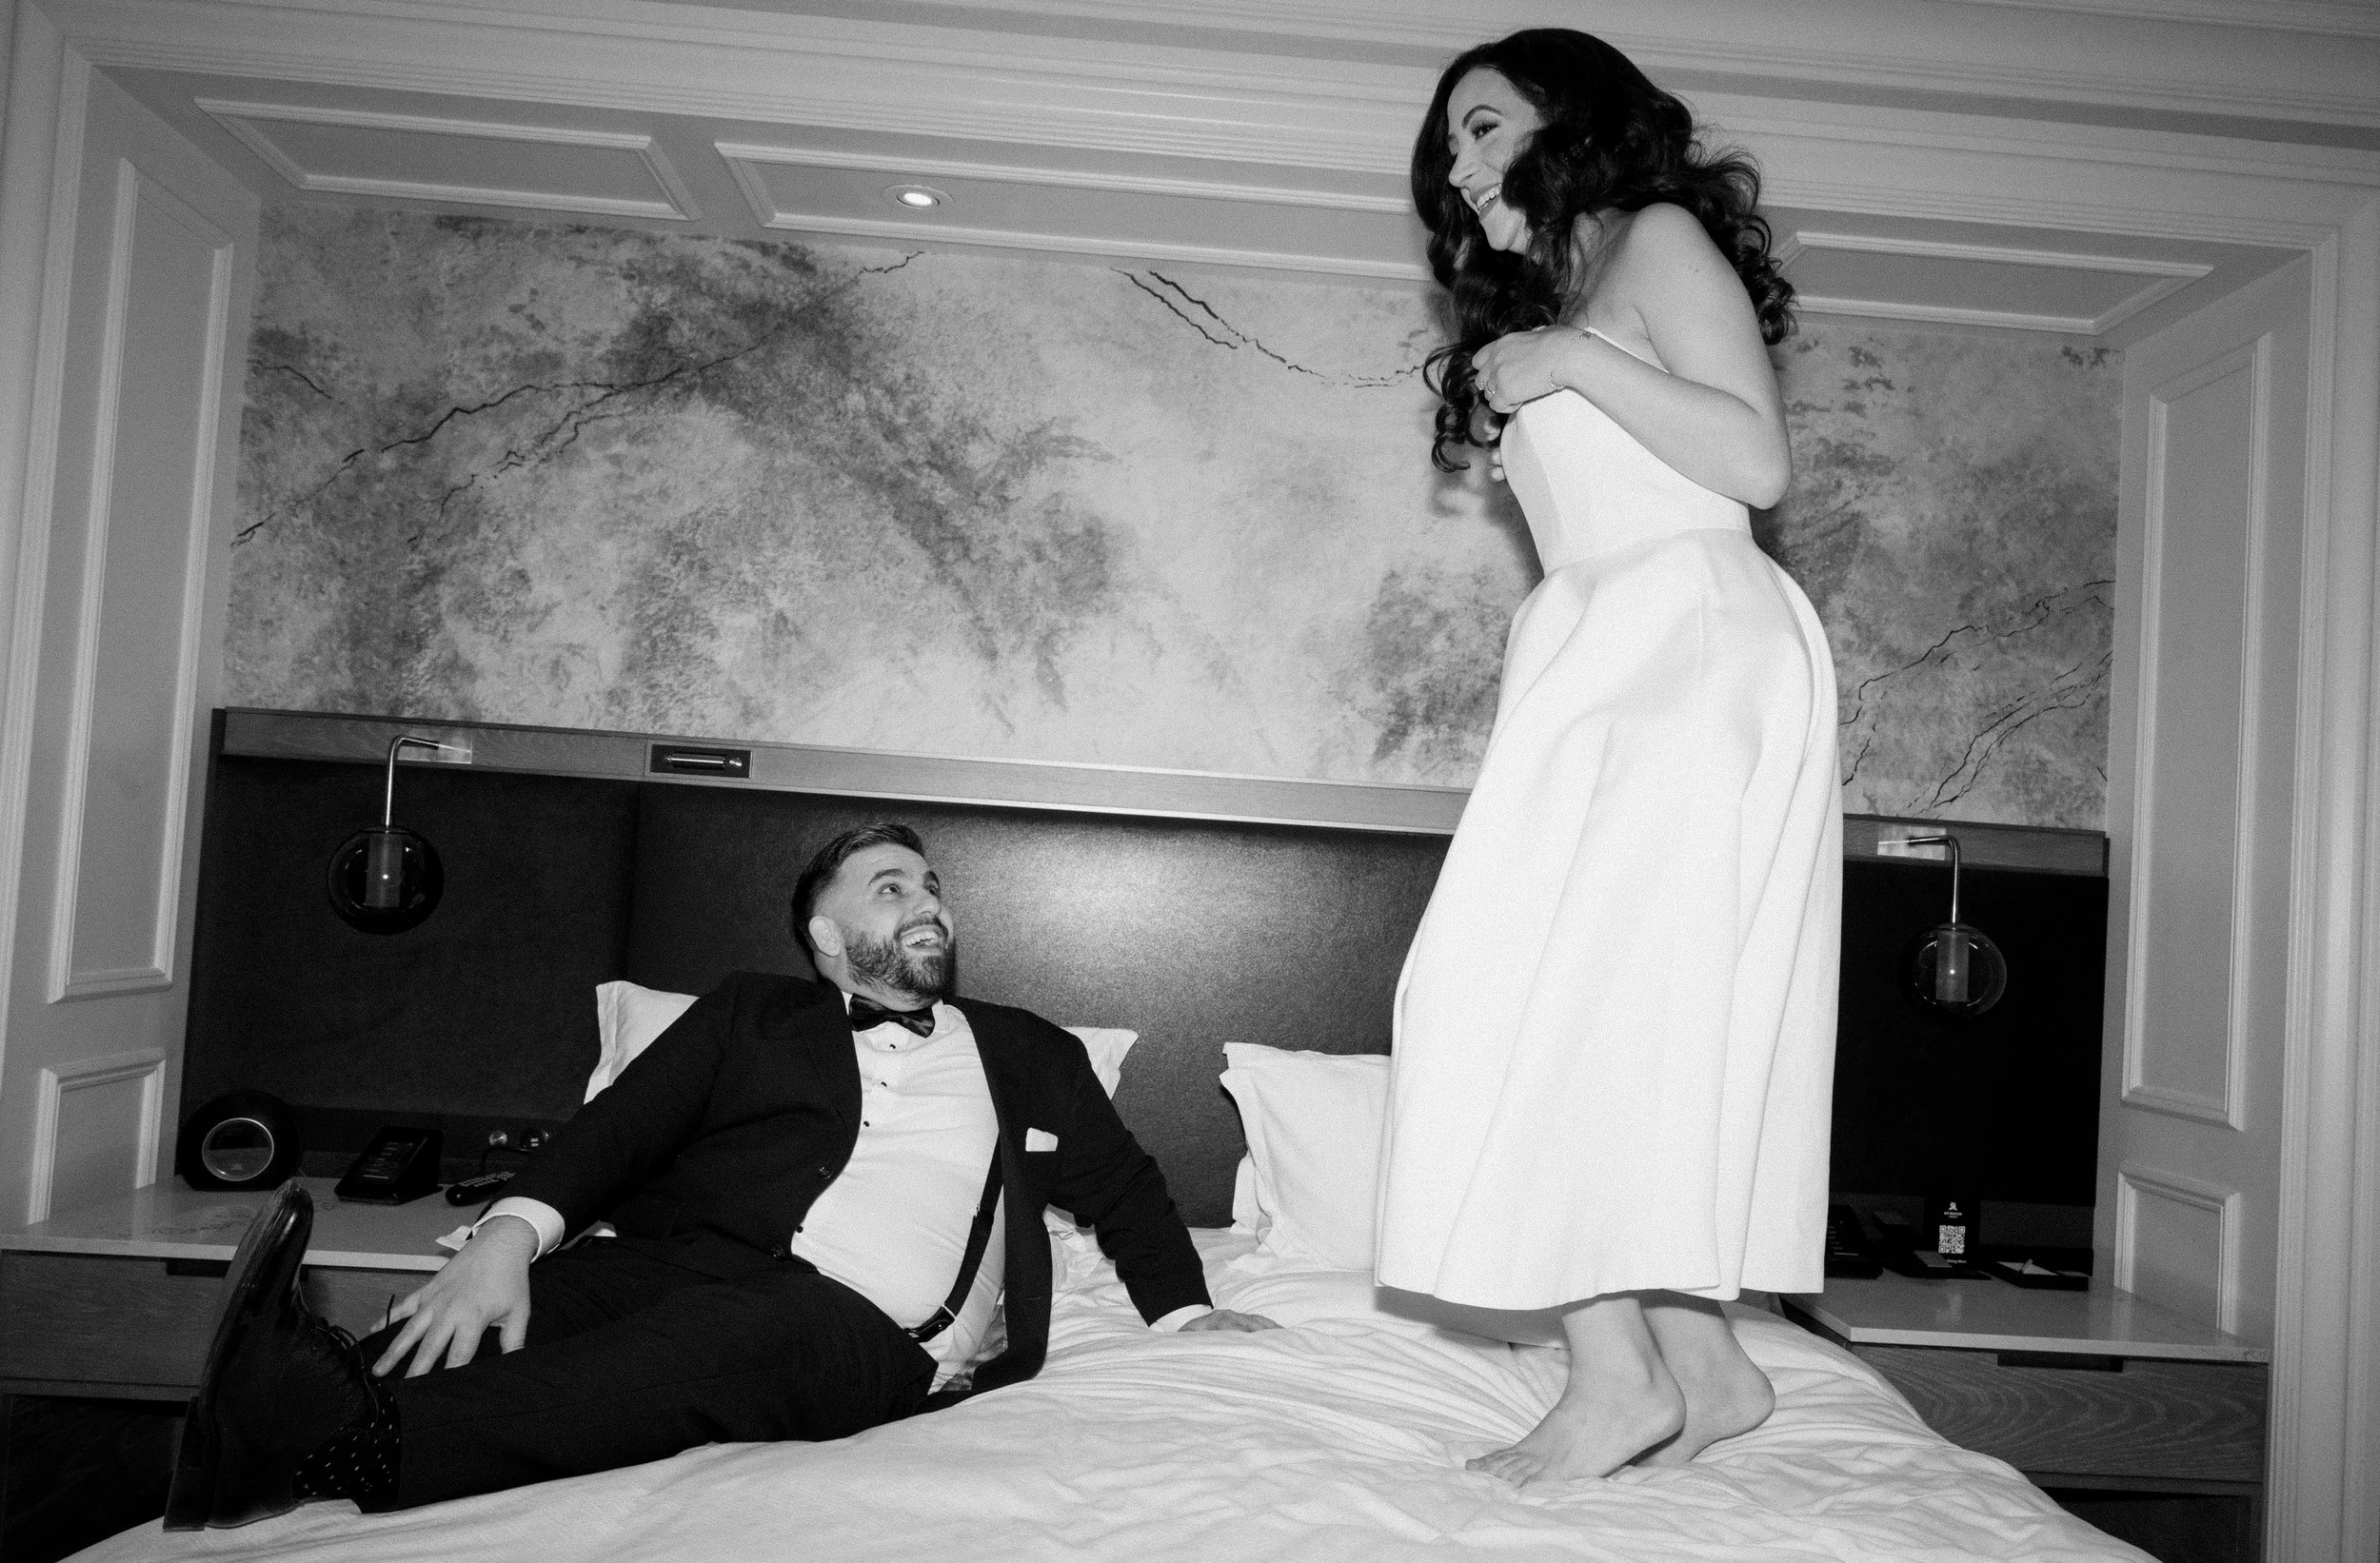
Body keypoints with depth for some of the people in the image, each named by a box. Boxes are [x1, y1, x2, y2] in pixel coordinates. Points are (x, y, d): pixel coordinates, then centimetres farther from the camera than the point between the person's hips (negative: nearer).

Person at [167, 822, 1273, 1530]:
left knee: (736, 1330, -36)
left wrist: (1182, 1310, 9)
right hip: (684, 1262, 2)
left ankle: (354, 1441, -53)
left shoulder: (1028, 1055, 26)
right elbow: (624, 1126, 6)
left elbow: (1123, 1186, 27)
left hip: (868, 1327, -2)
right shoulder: (752, 1014, 21)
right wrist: (513, 1228, -14)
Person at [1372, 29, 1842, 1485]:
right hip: (1605, 658, 9)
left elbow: (1758, 461, -12)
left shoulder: (1661, 238, 2)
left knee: (1532, 991, -15)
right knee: (1617, 1020, 3)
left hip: (1688, 651, -9)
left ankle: (1621, 1369, -9)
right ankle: (1704, 1362, 9)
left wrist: (1575, 363, -12)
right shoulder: (1542, 302, 26)